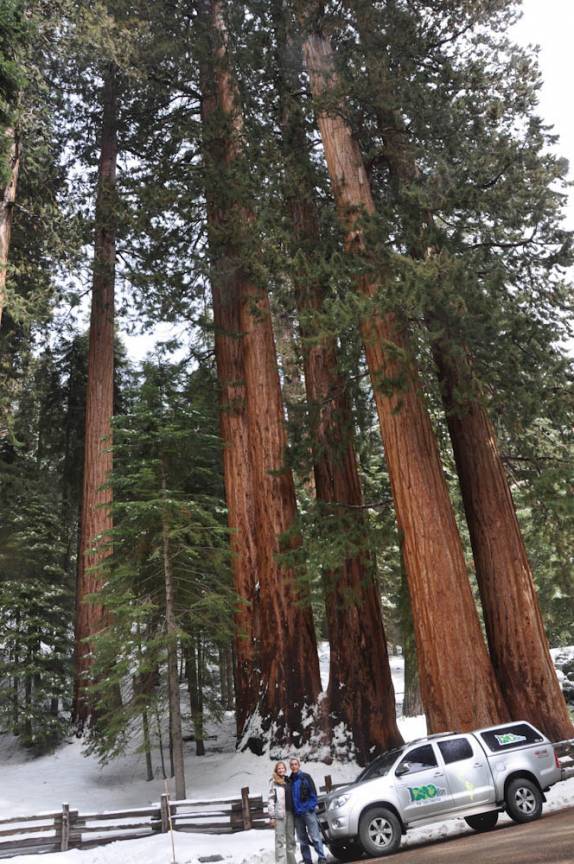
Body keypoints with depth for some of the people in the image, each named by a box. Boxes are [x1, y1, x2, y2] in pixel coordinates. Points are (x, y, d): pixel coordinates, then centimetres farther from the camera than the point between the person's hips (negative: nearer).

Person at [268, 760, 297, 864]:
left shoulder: (288, 781, 14)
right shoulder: (273, 782, -1)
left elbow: (292, 797, 17)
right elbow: (270, 800, -6)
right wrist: (272, 816, -13)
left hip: (290, 812, 6)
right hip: (279, 813, -5)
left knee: (291, 838, 11)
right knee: (280, 839, -7)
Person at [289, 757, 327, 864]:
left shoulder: (306, 777, -1)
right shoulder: (289, 780, 10)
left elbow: (313, 793, -4)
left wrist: (312, 806, -13)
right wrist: (291, 810, 4)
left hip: (308, 811, -4)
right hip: (297, 814, 5)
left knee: (315, 836, -8)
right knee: (302, 839, 9)